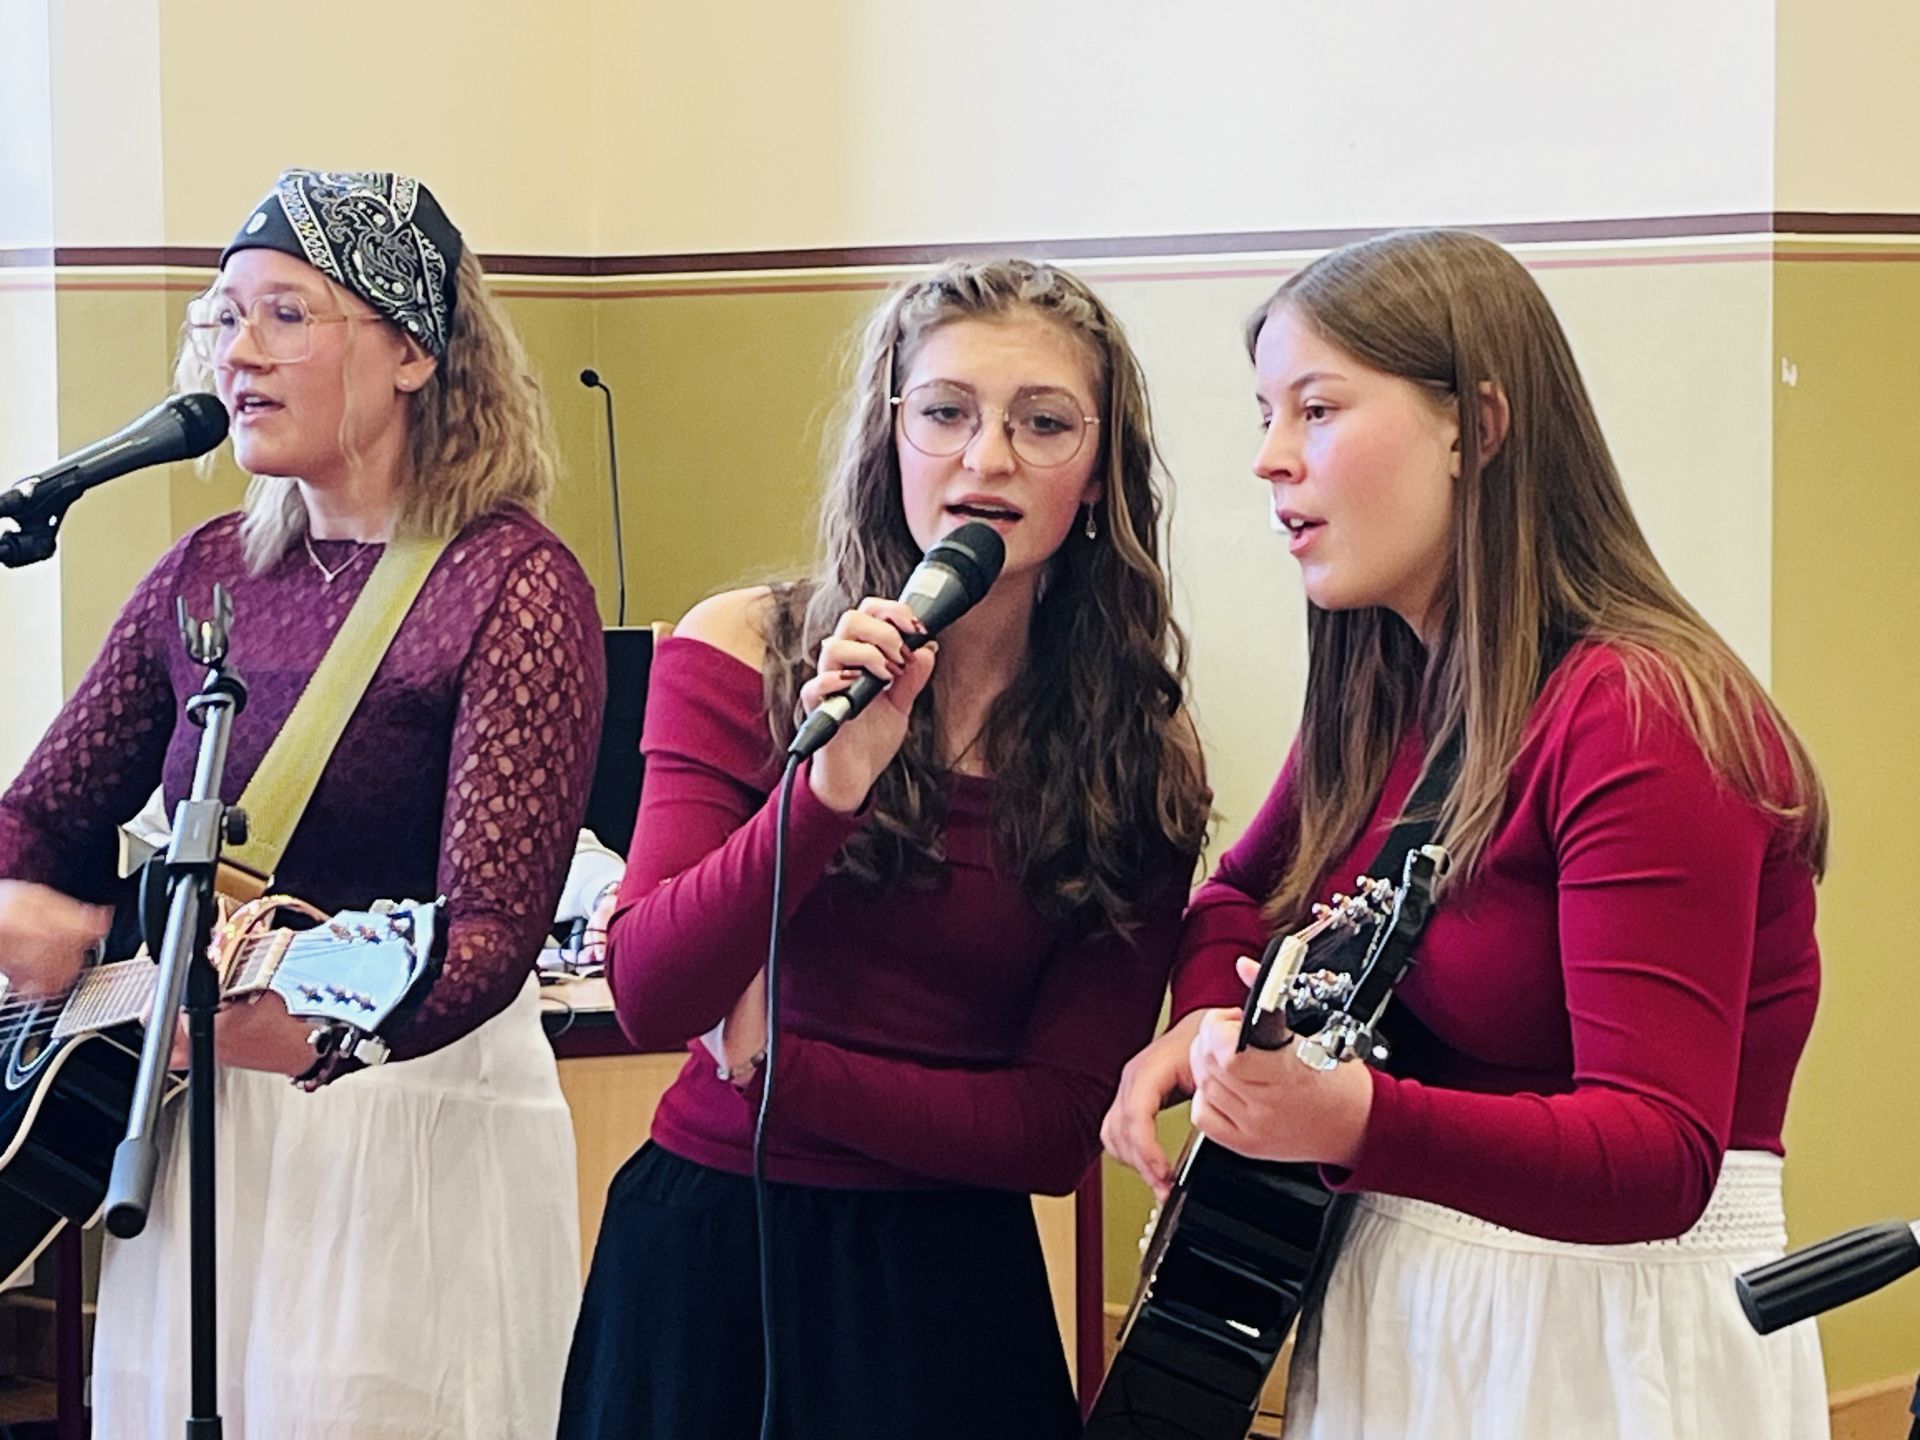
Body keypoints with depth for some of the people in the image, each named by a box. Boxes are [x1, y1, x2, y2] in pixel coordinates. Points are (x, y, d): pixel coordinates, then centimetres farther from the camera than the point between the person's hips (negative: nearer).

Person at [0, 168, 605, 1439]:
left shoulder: (512, 586, -12)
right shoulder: (208, 576, 7)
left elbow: (491, 934, -21)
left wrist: (301, 1023, -38)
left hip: (406, 1130, -6)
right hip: (196, 1135, 6)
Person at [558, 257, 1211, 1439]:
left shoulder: (1141, 758, -4)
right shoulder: (744, 655, -5)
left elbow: (1059, 1130, -6)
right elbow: (647, 998, -15)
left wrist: (776, 1061, -13)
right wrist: (825, 791, -28)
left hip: (945, 1286, 0)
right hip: (702, 1251, 0)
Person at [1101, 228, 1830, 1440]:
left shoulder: (1641, 722, -20)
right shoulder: (1384, 700, 5)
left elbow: (1659, 1155, -27)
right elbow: (1244, 893, 21)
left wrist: (1358, 1123, -44)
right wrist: (1203, 1022, -4)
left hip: (1609, 1342, -7)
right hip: (1392, 1316, 7)